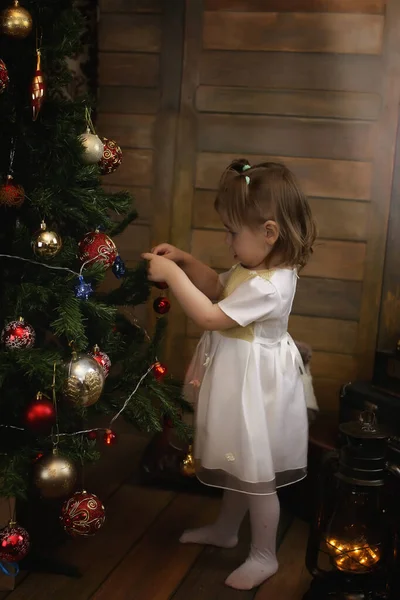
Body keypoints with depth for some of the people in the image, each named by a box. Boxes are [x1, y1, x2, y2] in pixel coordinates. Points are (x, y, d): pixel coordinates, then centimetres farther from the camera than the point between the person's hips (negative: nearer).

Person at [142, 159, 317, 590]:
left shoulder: (268, 285, -30)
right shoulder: (259, 267, 1)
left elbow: (209, 316, -28)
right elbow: (218, 287, 17)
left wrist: (171, 276, -21)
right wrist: (185, 261, 3)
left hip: (255, 388, -10)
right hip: (241, 383, 10)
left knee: (257, 476, 6)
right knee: (237, 464, 26)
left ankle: (264, 556, 23)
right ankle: (225, 529, 45)